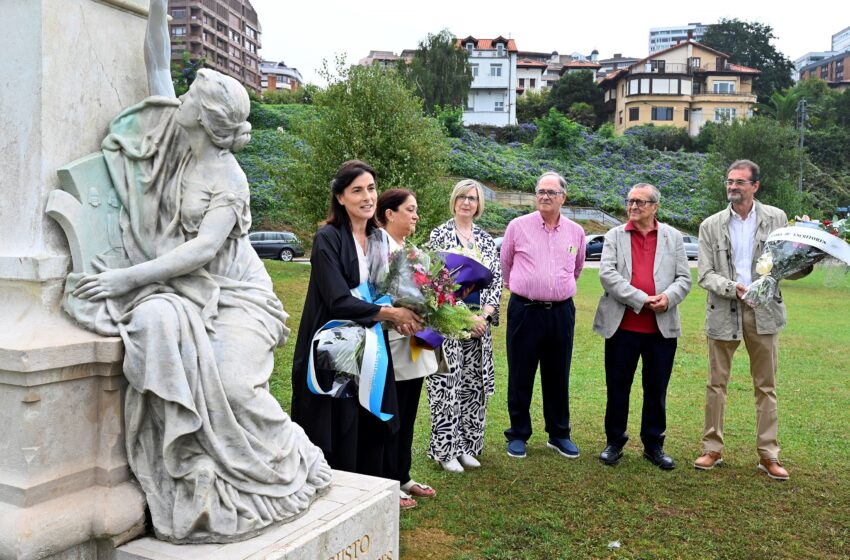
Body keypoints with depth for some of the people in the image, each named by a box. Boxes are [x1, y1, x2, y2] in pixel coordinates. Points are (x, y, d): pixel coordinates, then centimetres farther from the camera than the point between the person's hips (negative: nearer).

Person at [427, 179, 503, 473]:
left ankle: (467, 446, 19)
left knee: (474, 384, 8)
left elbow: (496, 280, 9)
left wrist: (484, 315, -7)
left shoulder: (486, 239, 12)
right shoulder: (439, 234, -2)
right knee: (447, 384, -4)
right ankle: (445, 449, 7)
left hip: (479, 321, 5)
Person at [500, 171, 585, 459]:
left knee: (558, 377, 11)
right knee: (520, 377, 5)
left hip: (561, 312, 2)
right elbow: (505, 265, 11)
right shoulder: (518, 226, -3)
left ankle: (559, 434, 25)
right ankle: (518, 435, 19)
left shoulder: (576, 232, 5)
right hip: (525, 311, -2)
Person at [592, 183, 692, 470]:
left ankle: (654, 445, 24)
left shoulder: (673, 237, 9)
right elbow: (606, 274, -8)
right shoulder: (614, 236, 5)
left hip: (662, 328, 1)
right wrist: (640, 299, -16)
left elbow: (684, 278, 5)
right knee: (617, 388, 7)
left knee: (656, 391, 10)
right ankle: (614, 443, 21)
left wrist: (668, 297, -16)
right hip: (622, 326, -1)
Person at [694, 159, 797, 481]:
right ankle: (712, 449, 19)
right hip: (723, 311, 0)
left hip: (764, 311, 0)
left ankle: (768, 455, 16)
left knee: (766, 386, 7)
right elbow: (705, 276, -4)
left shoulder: (776, 219, 2)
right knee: (716, 383, 7)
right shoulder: (711, 226, 1)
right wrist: (734, 288, -20)